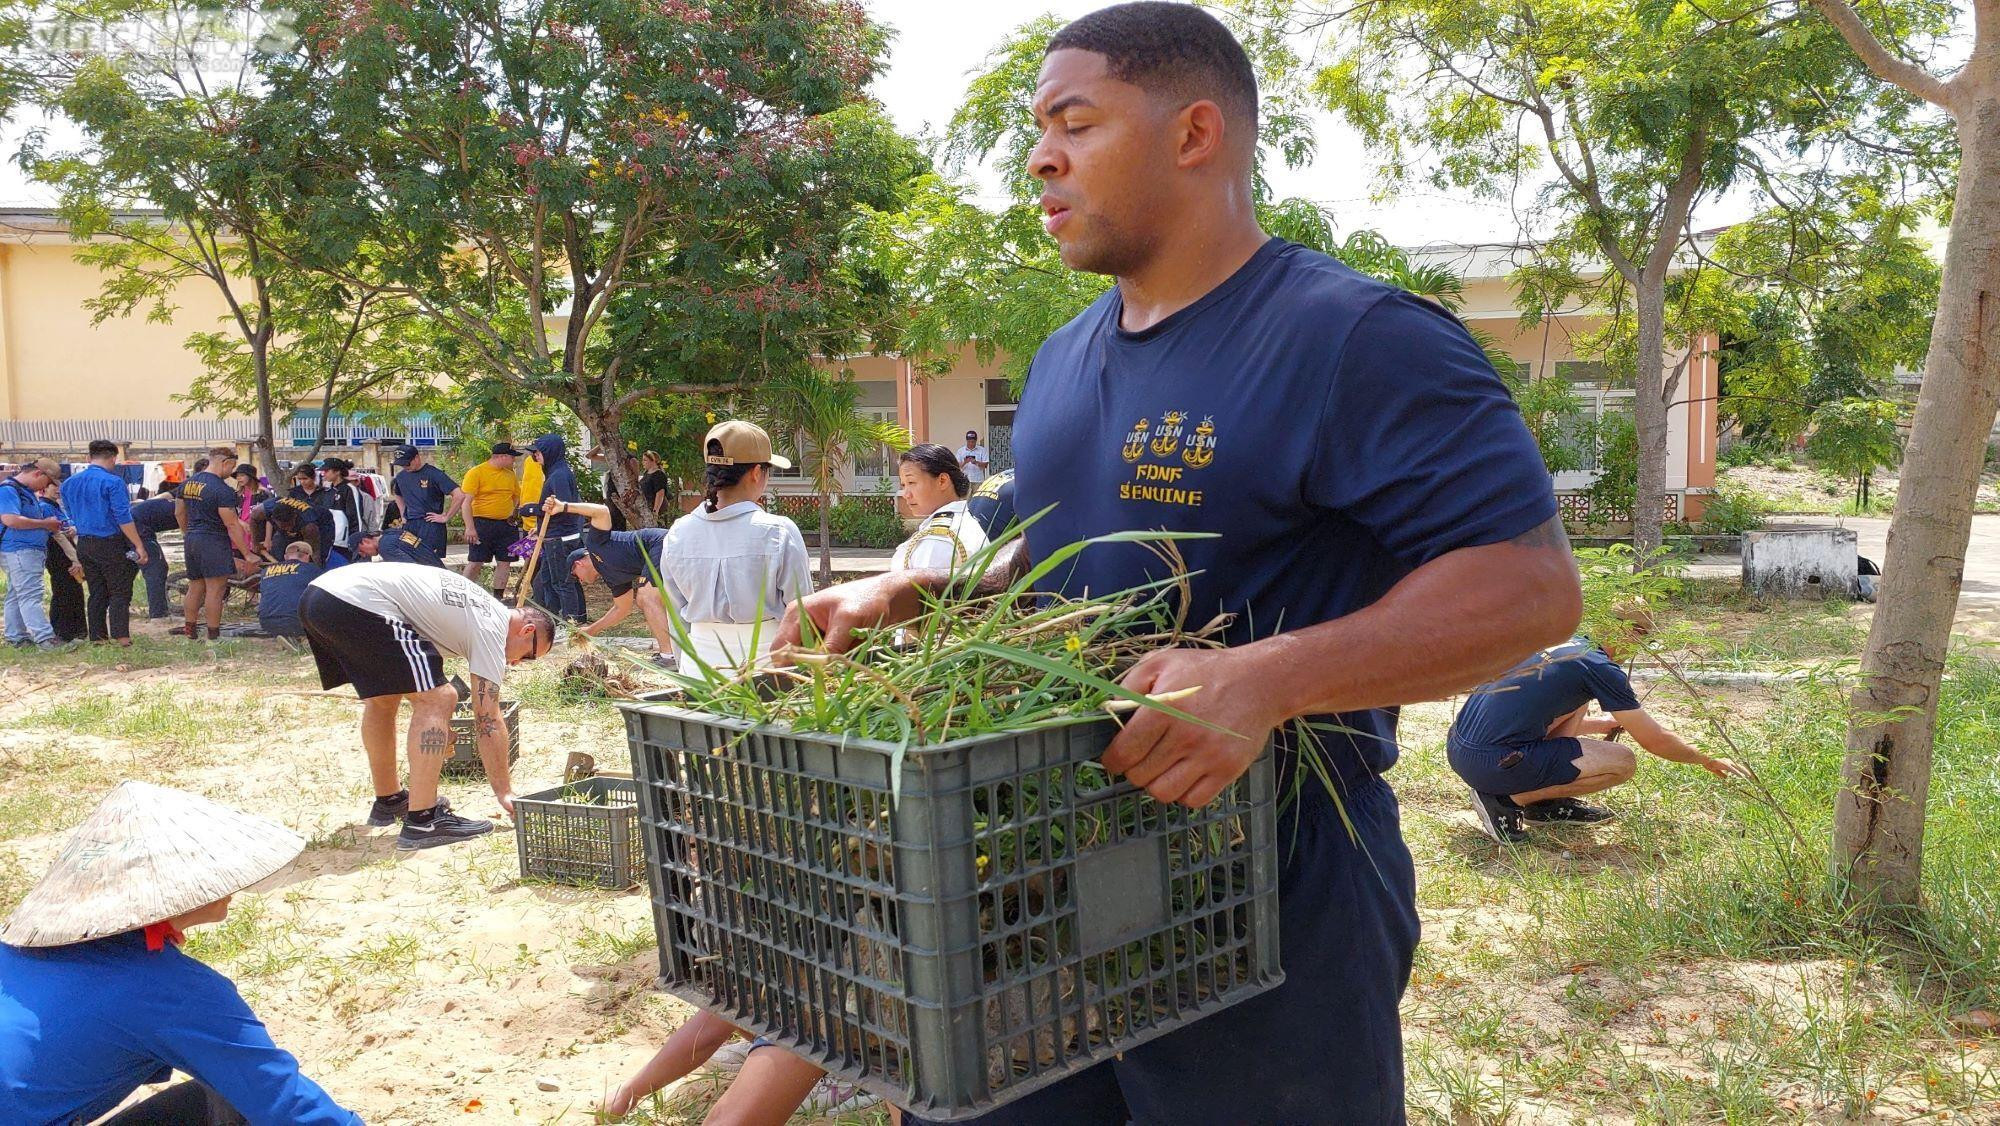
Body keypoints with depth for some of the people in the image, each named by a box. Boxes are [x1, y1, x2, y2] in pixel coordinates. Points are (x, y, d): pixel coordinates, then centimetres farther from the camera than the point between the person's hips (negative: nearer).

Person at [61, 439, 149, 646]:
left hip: (84, 543, 7)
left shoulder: (69, 483, 10)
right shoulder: (112, 481, -13)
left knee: (97, 592, 13)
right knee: (120, 592, -2)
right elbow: (123, 518, -16)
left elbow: (72, 516, 19)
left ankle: (98, 636, 15)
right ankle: (121, 636, -10)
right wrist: (139, 546, -14)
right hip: (110, 543, -7)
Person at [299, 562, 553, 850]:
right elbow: (488, 720, 1)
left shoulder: (480, 608, 26)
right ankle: (422, 821, -6)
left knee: (383, 697, 27)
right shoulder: (492, 629, 1)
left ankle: (388, 801, 39)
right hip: (358, 603, -11)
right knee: (438, 699, -7)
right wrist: (505, 794, 7)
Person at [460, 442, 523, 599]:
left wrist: (514, 514, 11)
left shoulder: (510, 475, 11)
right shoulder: (476, 472, -8)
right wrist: (470, 527, -19)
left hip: (507, 526, 6)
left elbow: (516, 497, 26)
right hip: (483, 524, -6)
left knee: (504, 562, 5)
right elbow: (467, 502, -12)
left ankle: (498, 597, 13)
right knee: (475, 562, -5)